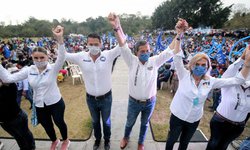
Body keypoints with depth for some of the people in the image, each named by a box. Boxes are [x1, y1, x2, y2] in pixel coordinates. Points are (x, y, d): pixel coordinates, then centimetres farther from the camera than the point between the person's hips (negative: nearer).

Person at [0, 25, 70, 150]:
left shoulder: (53, 69, -17)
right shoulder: (28, 70, -5)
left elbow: (61, 58, -36)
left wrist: (60, 39, -50)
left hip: (55, 103, -4)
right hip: (39, 106, 4)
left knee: (59, 122, 18)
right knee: (47, 126, 25)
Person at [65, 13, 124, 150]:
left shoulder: (108, 55, -16)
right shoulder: (81, 57, -10)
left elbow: (123, 45, -26)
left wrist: (116, 27, -39)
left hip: (106, 97, -2)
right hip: (90, 98, 2)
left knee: (106, 121, 23)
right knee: (95, 121, 27)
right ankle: (97, 138, 56)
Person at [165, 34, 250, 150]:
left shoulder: (210, 81, -7)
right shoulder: (184, 75, -16)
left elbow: (237, 80, -3)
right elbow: (177, 57, -25)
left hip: (194, 120, 3)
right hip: (178, 117, -3)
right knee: (171, 140, 21)